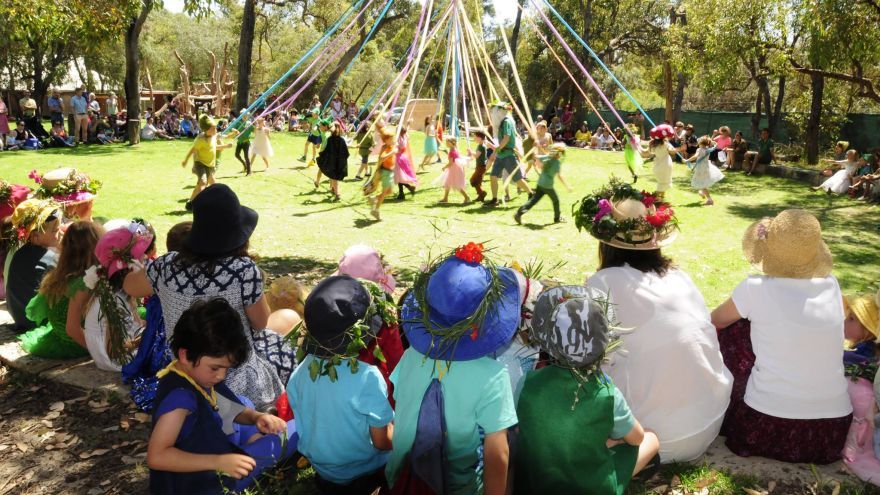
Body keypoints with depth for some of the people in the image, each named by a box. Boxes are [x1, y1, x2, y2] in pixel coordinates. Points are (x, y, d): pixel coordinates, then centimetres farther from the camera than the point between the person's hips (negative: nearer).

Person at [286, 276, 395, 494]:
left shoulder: (300, 372, -14)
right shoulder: (368, 377, -31)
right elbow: (382, 442, -21)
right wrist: (393, 425, -2)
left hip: (321, 468, 5)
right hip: (362, 471, -5)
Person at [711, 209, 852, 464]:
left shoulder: (756, 288, -12)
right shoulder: (831, 284, 0)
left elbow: (715, 320, 8)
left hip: (767, 429, -4)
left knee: (732, 328, 12)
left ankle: (726, 411, 26)